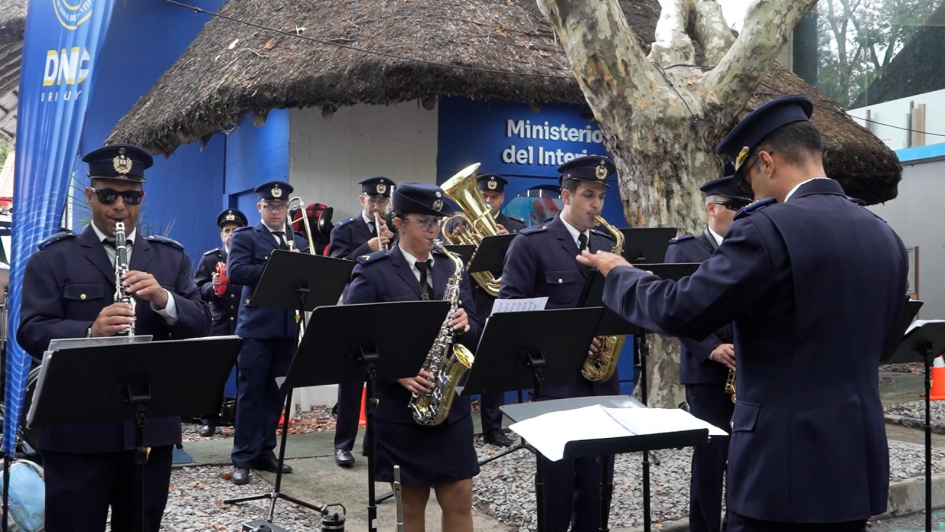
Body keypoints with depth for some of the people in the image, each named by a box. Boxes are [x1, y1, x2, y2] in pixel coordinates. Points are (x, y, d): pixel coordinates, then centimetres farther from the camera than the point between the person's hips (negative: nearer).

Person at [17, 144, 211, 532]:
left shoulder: (171, 258, 11)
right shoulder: (52, 258, 2)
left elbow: (200, 326, 3)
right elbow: (32, 332, -8)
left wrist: (164, 299, -17)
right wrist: (90, 332, -27)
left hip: (152, 426, 3)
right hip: (76, 430, -3)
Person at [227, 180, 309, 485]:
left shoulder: (299, 241, 18)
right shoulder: (245, 237, 3)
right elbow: (235, 272, -13)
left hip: (288, 328, 5)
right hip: (256, 327, -4)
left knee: (276, 393, 9)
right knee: (250, 393, -1)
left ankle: (265, 452, 19)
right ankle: (243, 457, 5)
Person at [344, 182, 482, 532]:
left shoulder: (452, 269, 9)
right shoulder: (373, 273, -6)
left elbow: (474, 335, 11)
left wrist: (464, 327, -12)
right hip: (399, 404, -4)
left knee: (459, 502, 6)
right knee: (412, 503, 7)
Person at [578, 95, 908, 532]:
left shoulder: (769, 228, -16)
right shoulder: (886, 238, 9)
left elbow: (680, 312, -16)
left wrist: (619, 274, 2)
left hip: (785, 465, -8)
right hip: (860, 461, 8)